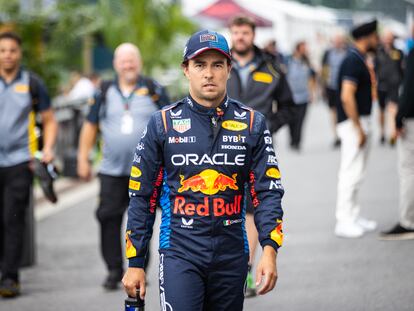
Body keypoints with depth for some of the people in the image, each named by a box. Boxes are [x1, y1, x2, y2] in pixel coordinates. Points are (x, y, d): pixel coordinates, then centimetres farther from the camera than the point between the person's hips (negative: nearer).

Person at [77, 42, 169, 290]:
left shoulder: (154, 91, 3)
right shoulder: (105, 93, 9)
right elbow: (90, 126, 13)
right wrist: (83, 159, 9)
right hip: (112, 170, 2)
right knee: (108, 218, -5)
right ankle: (114, 270, 4)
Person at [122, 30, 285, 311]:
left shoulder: (252, 123, 5)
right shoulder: (163, 123, 2)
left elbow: (268, 191, 2)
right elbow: (142, 196, 6)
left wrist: (270, 250, -13)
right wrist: (135, 263, 3)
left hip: (232, 253, 2)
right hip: (180, 252, -2)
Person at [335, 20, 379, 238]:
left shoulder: (357, 60, 14)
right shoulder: (353, 61, -17)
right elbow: (347, 97, -24)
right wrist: (359, 129, -22)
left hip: (359, 122, 10)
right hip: (353, 123, -10)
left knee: (355, 174, 15)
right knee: (351, 173, -8)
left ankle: (353, 217, 22)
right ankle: (344, 222, -5)